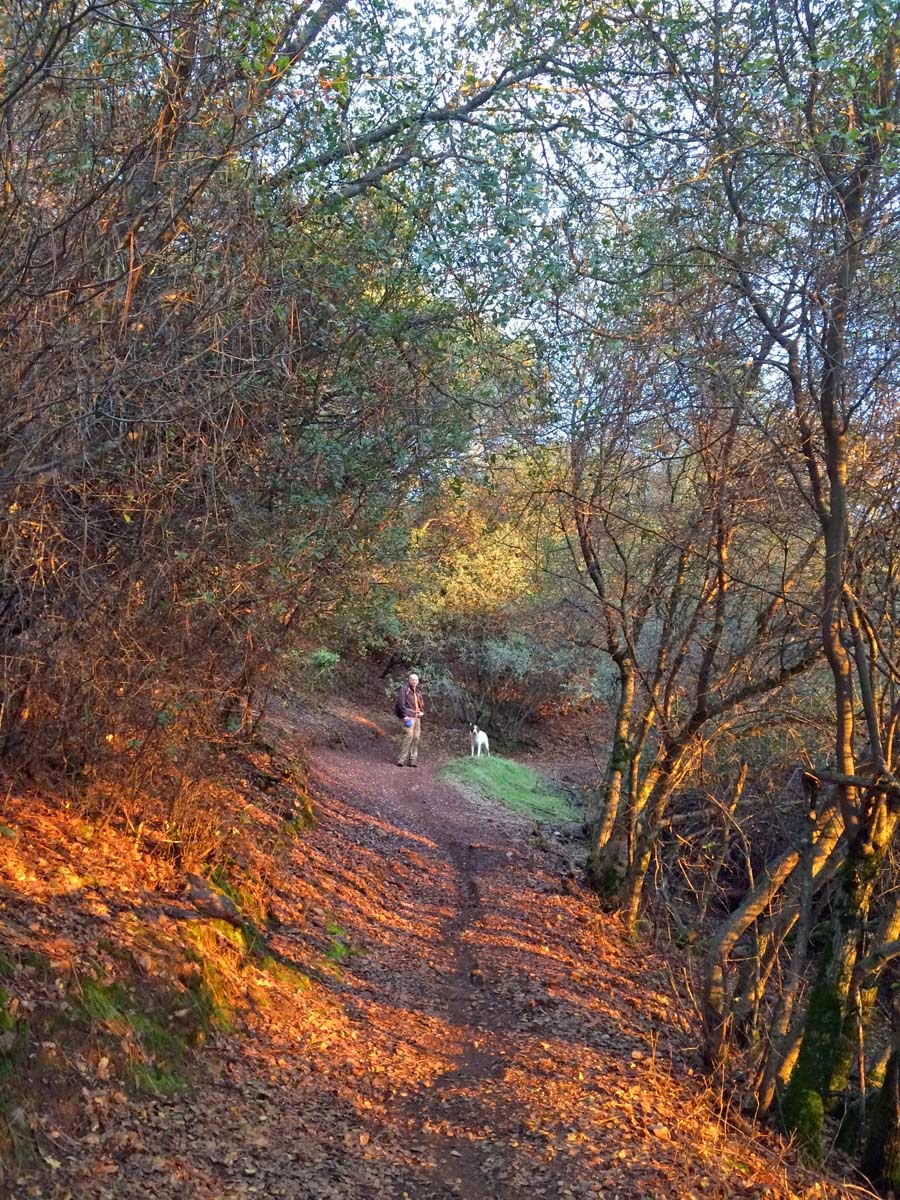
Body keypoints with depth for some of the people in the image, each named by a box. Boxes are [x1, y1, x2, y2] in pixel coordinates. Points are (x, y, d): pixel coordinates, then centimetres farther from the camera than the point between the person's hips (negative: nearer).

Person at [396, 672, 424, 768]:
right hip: (408, 716, -7)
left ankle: (412, 760, 5)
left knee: (416, 738, 2)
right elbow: (401, 702, -8)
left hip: (417, 717, 7)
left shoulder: (418, 692, 21)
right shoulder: (404, 689, 0)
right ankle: (401, 759, -17)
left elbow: (421, 705, 30)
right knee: (408, 736, -18)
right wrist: (405, 715, -17)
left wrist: (422, 712, 8)